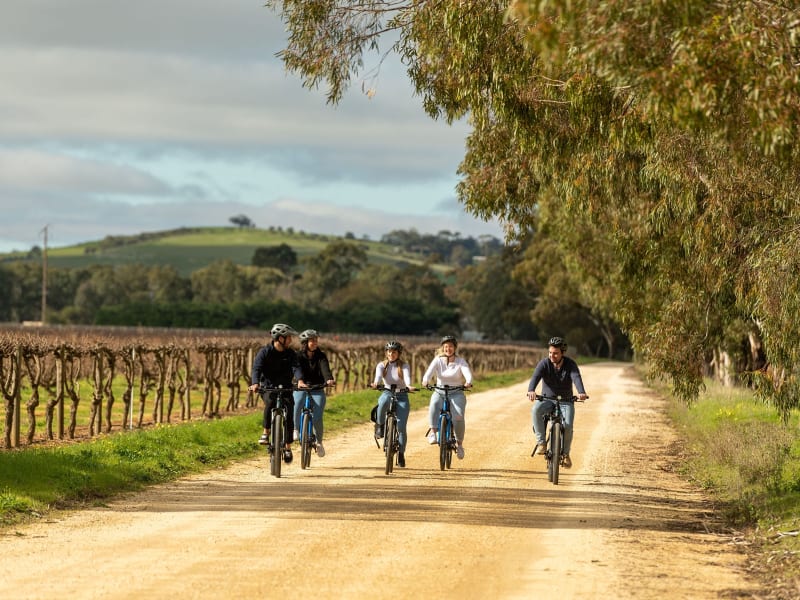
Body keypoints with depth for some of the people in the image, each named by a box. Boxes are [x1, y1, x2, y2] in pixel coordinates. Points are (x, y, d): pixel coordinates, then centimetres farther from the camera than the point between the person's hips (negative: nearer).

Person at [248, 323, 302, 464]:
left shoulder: (291, 354, 0)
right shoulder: (265, 352, -9)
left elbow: (296, 368, -17)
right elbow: (256, 368, -22)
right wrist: (255, 383, -42)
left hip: (285, 388, 3)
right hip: (268, 387, -3)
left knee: (289, 416, -9)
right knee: (270, 403, -35)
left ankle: (288, 448, 3)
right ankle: (266, 433, -20)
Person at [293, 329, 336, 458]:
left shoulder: (321, 356, -1)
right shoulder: (298, 356, -4)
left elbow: (325, 369, -20)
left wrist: (329, 379, -42)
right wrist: (300, 381, -43)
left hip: (317, 390, 1)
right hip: (301, 388, -1)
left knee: (317, 418, -15)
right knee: (297, 403, -35)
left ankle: (319, 442, 8)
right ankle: (296, 429, -20)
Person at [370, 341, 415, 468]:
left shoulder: (404, 366, 1)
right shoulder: (382, 365, 4)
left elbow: (407, 376, -20)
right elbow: (378, 375, -17)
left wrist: (409, 386, -42)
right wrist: (375, 383, -41)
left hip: (402, 396, 0)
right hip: (387, 393, 0)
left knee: (401, 426, -10)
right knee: (384, 400, -39)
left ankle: (401, 454, 3)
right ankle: (380, 426, -17)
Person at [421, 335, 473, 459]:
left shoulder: (460, 361, -1)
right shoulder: (438, 360, 1)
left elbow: (467, 373, -18)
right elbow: (430, 371, -16)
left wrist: (468, 382, -42)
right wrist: (425, 381, -39)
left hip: (456, 393, -1)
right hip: (440, 392, 1)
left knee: (458, 417, -23)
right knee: (434, 405, -35)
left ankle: (459, 444, -5)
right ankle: (433, 432, -35)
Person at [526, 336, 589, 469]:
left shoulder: (570, 364, -10)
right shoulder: (544, 363, -9)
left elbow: (576, 378, -29)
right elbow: (535, 377, -27)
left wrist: (581, 393, -51)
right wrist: (531, 391, -50)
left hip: (566, 401, 0)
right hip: (547, 399, 0)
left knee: (567, 426, -25)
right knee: (536, 410, -34)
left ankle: (566, 454, 1)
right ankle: (541, 443, -22)